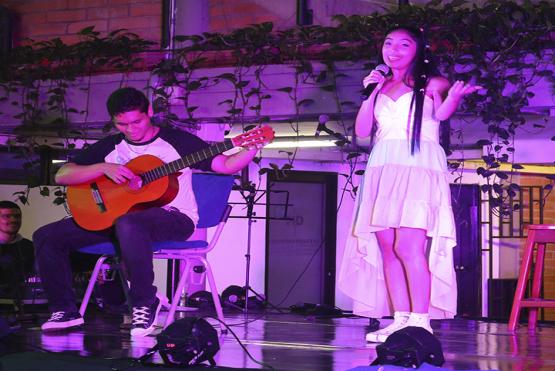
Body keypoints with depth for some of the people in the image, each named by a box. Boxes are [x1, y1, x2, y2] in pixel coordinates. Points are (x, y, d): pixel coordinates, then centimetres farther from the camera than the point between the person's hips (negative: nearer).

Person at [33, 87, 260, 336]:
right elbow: (61, 176, 3)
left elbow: (225, 165, -3)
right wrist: (104, 168, -12)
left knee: (128, 224, -43)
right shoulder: (109, 147, 10)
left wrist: (253, 147, -22)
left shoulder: (177, 140, 0)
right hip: (119, 215, 6)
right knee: (47, 236, -6)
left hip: (174, 216, -5)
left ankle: (145, 304, -25)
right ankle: (65, 310, 3)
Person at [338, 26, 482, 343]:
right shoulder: (381, 87, 22)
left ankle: (421, 321, -17)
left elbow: (441, 114, -14)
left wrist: (453, 98, -35)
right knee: (387, 247, -2)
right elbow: (362, 131, 14)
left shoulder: (431, 84, 7)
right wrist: (373, 92, 7)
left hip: (419, 167, -5)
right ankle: (400, 320, -1)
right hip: (384, 169, 5)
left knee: (408, 245, -17)